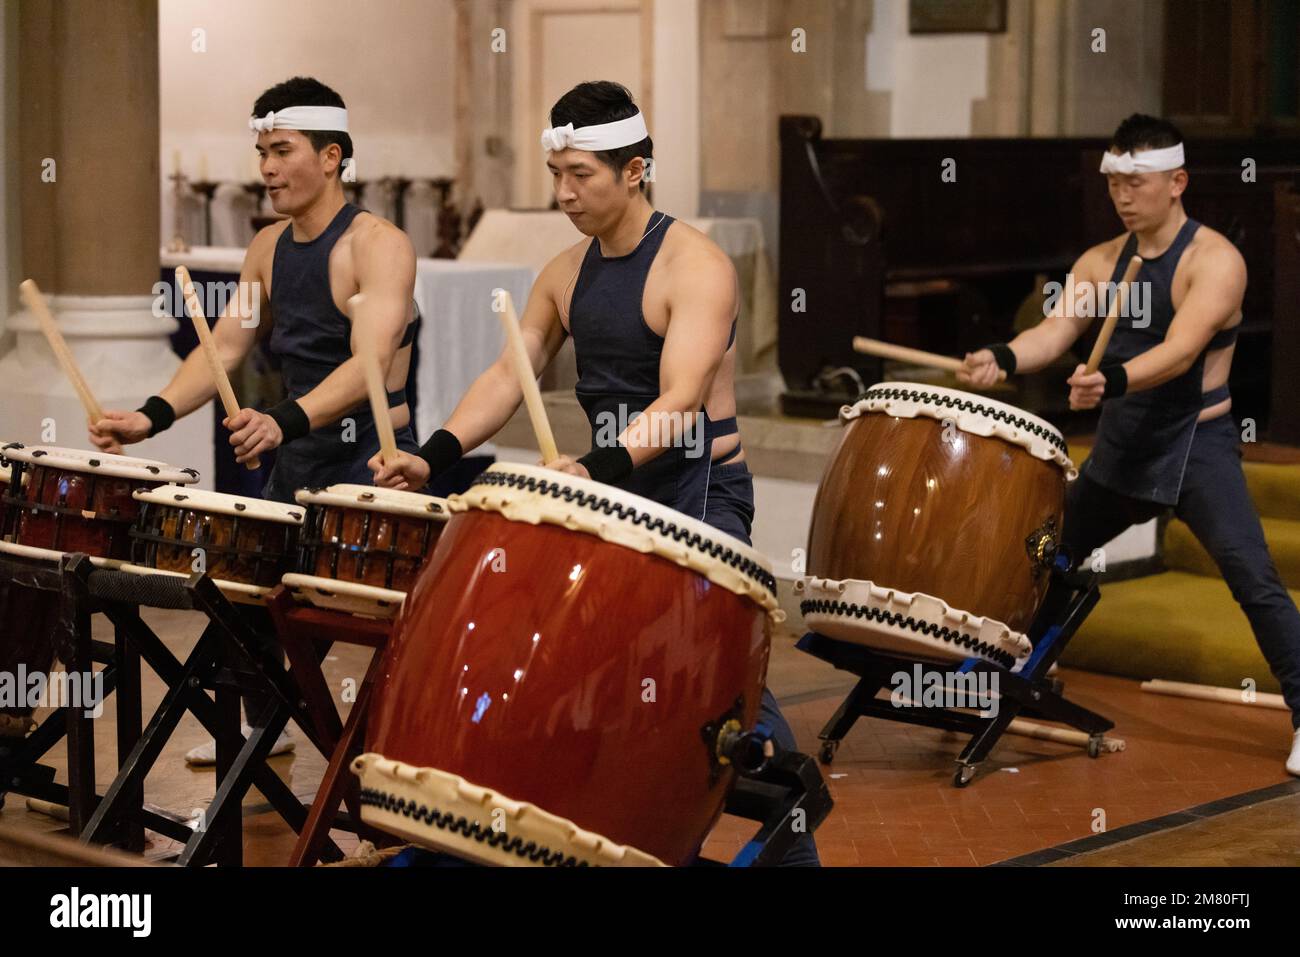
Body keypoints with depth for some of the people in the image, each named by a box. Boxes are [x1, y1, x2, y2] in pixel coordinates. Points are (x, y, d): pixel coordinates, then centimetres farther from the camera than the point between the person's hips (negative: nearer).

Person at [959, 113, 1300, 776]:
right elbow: (1055, 330, -8)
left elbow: (1181, 351, -29)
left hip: (1197, 446, -7)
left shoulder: (1214, 260, -15)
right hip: (1121, 447, 7)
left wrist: (1112, 380, -48)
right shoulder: (1101, 262, 5)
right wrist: (1004, 358, -30)